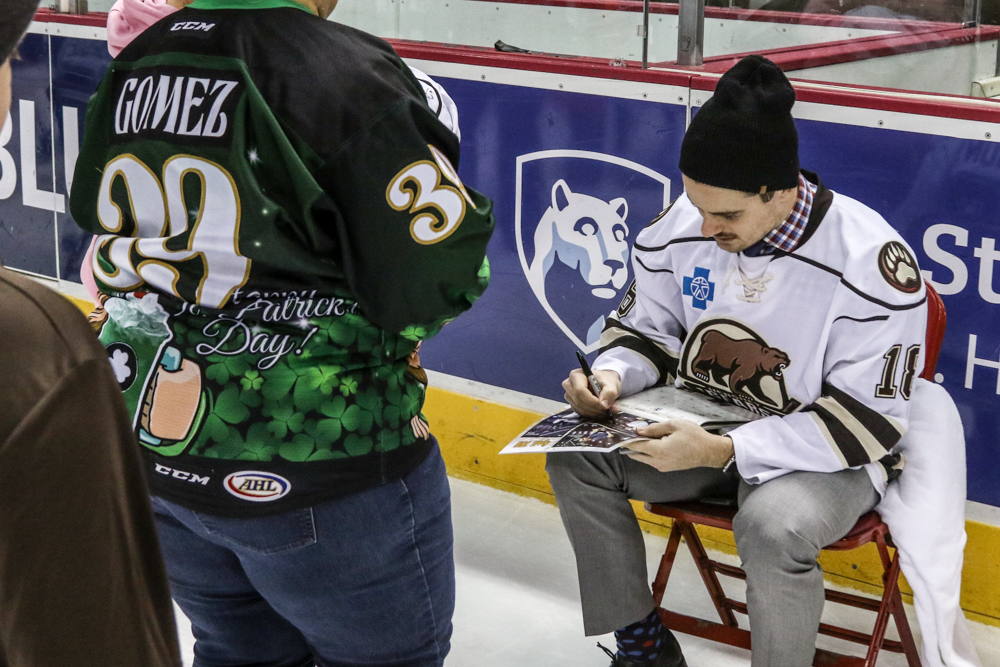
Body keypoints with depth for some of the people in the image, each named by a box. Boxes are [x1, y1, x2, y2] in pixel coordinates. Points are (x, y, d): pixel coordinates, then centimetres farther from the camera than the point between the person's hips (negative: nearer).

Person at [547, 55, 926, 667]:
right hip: (704, 428, 6)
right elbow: (646, 331, 10)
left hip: (827, 455, -5)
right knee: (575, 455, -15)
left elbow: (867, 421, -22)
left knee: (774, 523, -37)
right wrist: (611, 376, -15)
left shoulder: (870, 261, -25)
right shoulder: (680, 226, -9)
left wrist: (723, 451, -30)